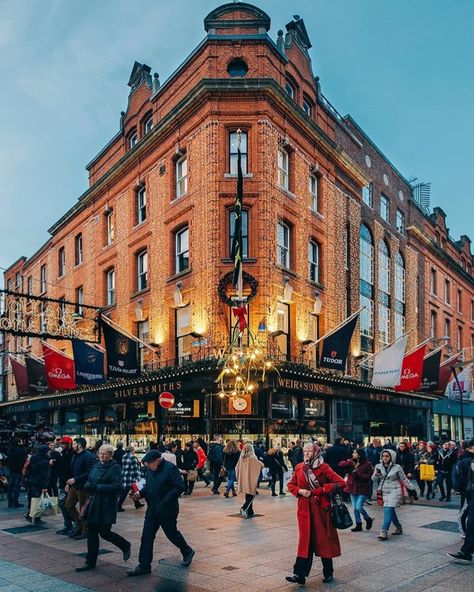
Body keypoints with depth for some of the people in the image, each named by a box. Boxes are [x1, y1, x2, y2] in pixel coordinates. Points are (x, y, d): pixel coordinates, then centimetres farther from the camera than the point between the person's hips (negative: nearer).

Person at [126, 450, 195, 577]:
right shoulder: (150, 470, 7)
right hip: (152, 509, 7)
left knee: (172, 533, 8)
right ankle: (144, 565, 10)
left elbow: (180, 487, -20)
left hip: (167, 510, -7)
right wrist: (140, 493, -2)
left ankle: (187, 552, 33)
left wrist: (165, 501, -24)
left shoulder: (170, 468, -18)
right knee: (147, 536, 4)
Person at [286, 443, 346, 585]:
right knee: (305, 540, 1)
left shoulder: (323, 468, -7)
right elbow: (290, 485, 16)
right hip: (305, 509, 3)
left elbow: (341, 483, -12)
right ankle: (300, 575, -1)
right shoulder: (299, 468, 5)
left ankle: (328, 573, 23)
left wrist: (322, 489, -15)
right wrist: (300, 491, -5)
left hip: (321, 508, -3)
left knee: (323, 540, 7)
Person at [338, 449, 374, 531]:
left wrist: (358, 473, -20)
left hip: (362, 489, -6)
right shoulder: (351, 463, 6)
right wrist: (350, 462, -20)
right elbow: (341, 464, -5)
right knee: (355, 508, 10)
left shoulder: (367, 464, -9)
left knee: (359, 507, -12)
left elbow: (370, 476, -16)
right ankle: (358, 525, 24)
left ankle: (368, 519, 16)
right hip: (353, 488, 6)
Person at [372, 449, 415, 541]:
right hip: (384, 492, 5)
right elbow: (374, 480, 8)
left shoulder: (397, 467, -5)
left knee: (388, 510, -16)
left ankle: (384, 532, -18)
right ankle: (399, 528, 34)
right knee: (391, 511, 14)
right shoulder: (378, 466, 3)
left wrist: (412, 488, 5)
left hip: (394, 492, -5)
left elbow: (404, 480, 6)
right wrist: (375, 475, -14)